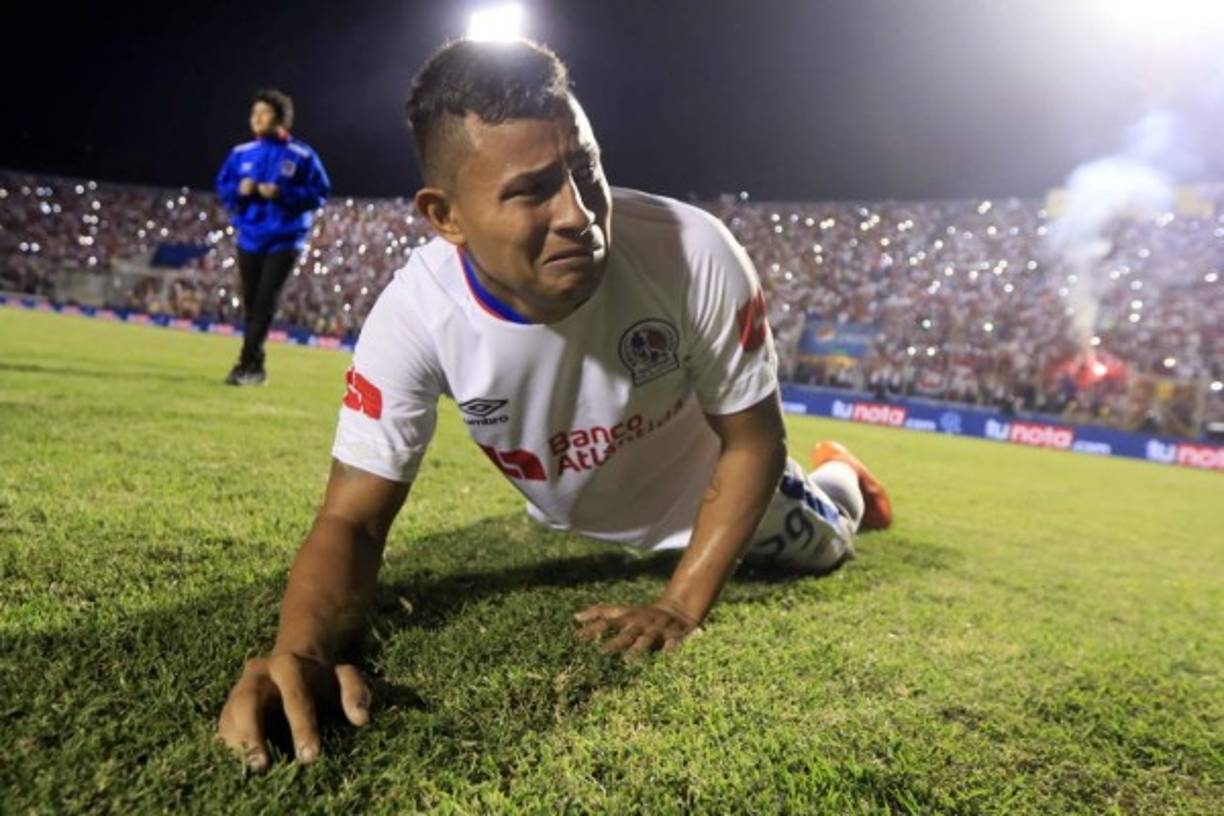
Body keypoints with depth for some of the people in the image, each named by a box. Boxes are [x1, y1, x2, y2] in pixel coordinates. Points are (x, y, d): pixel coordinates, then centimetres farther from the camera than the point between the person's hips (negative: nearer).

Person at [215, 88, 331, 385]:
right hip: (249, 239, 5)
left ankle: (246, 363, -8)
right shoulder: (241, 154, 7)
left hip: (284, 240, -4)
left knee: (265, 302, -10)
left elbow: (319, 193, -7)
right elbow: (223, 187, 14)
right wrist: (239, 190, -9)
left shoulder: (301, 155, -5)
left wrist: (282, 194, -19)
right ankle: (256, 367, 18)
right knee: (250, 304, 7)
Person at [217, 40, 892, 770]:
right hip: (570, 519, 2)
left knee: (822, 546, 22)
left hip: (702, 486, -2)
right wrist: (301, 651, -52)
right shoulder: (414, 316, -36)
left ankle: (839, 482, 59)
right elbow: (354, 519, -31)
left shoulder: (696, 255, -39)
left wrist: (682, 606, -30)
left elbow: (752, 439, -24)